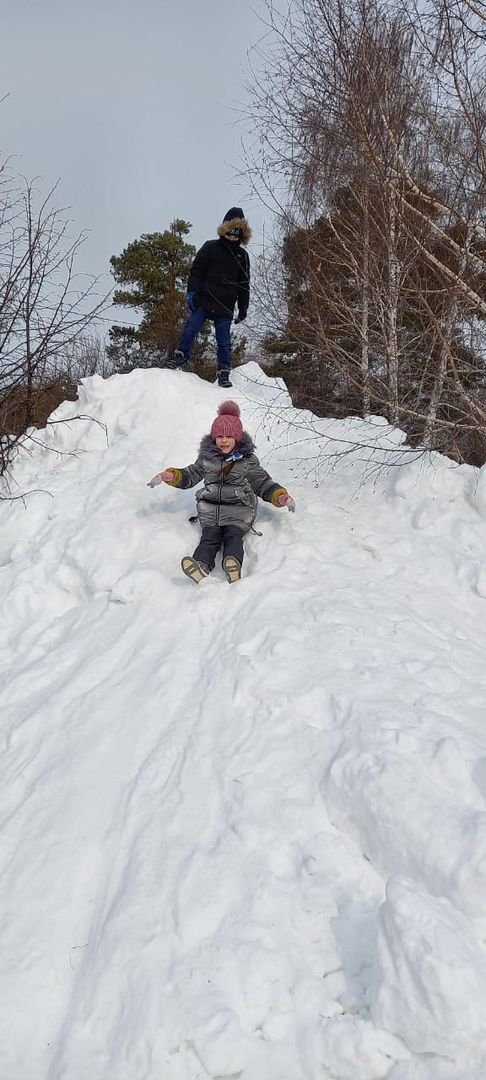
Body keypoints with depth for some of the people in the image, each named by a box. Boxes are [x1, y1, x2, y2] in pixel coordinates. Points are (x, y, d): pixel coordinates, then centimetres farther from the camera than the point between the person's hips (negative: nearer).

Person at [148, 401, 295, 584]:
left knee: (233, 535, -29)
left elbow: (262, 483, 13)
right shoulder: (207, 456, 15)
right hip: (209, 506, 2)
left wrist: (280, 496, -4)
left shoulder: (248, 459, 10)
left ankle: (233, 565, -58)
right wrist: (170, 476, 8)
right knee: (210, 536, -26)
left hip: (238, 508, -1)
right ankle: (201, 565, -54)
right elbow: (190, 476, 26)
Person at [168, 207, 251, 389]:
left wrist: (243, 308, 11)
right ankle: (182, 356, 19)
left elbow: (244, 285, 16)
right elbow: (196, 271, 1)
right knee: (190, 330, -3)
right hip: (203, 301, -1)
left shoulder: (242, 256, 11)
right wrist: (192, 292, -11)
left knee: (224, 341, -1)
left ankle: (224, 373, 6)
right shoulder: (210, 248, 3)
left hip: (225, 307, 1)